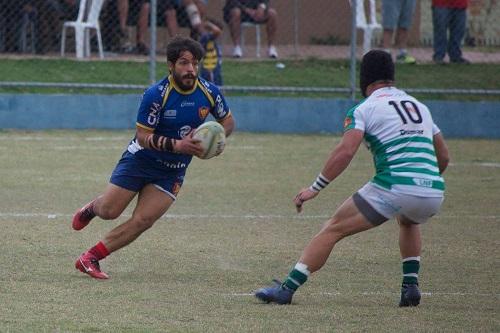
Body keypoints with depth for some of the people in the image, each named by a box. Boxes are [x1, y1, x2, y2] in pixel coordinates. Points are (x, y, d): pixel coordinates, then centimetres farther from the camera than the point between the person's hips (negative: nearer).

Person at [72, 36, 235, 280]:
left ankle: (90, 258, 1)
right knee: (108, 212, 0)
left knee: (142, 221, -9)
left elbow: (227, 121, 7)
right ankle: (92, 208, 38)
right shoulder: (156, 95, -23)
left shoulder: (209, 92, -10)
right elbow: (143, 136, -20)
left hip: (172, 172, 3)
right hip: (141, 160, -3)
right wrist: (176, 145, -33)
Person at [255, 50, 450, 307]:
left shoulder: (365, 109, 4)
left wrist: (315, 188, -6)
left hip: (393, 188, -5)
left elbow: (346, 151, -11)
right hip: (434, 193, 5)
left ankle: (287, 289, -2)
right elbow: (443, 157, 26)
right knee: (408, 222, 39)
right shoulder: (419, 106, 23)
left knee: (332, 229, 5)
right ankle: (410, 286, 24)